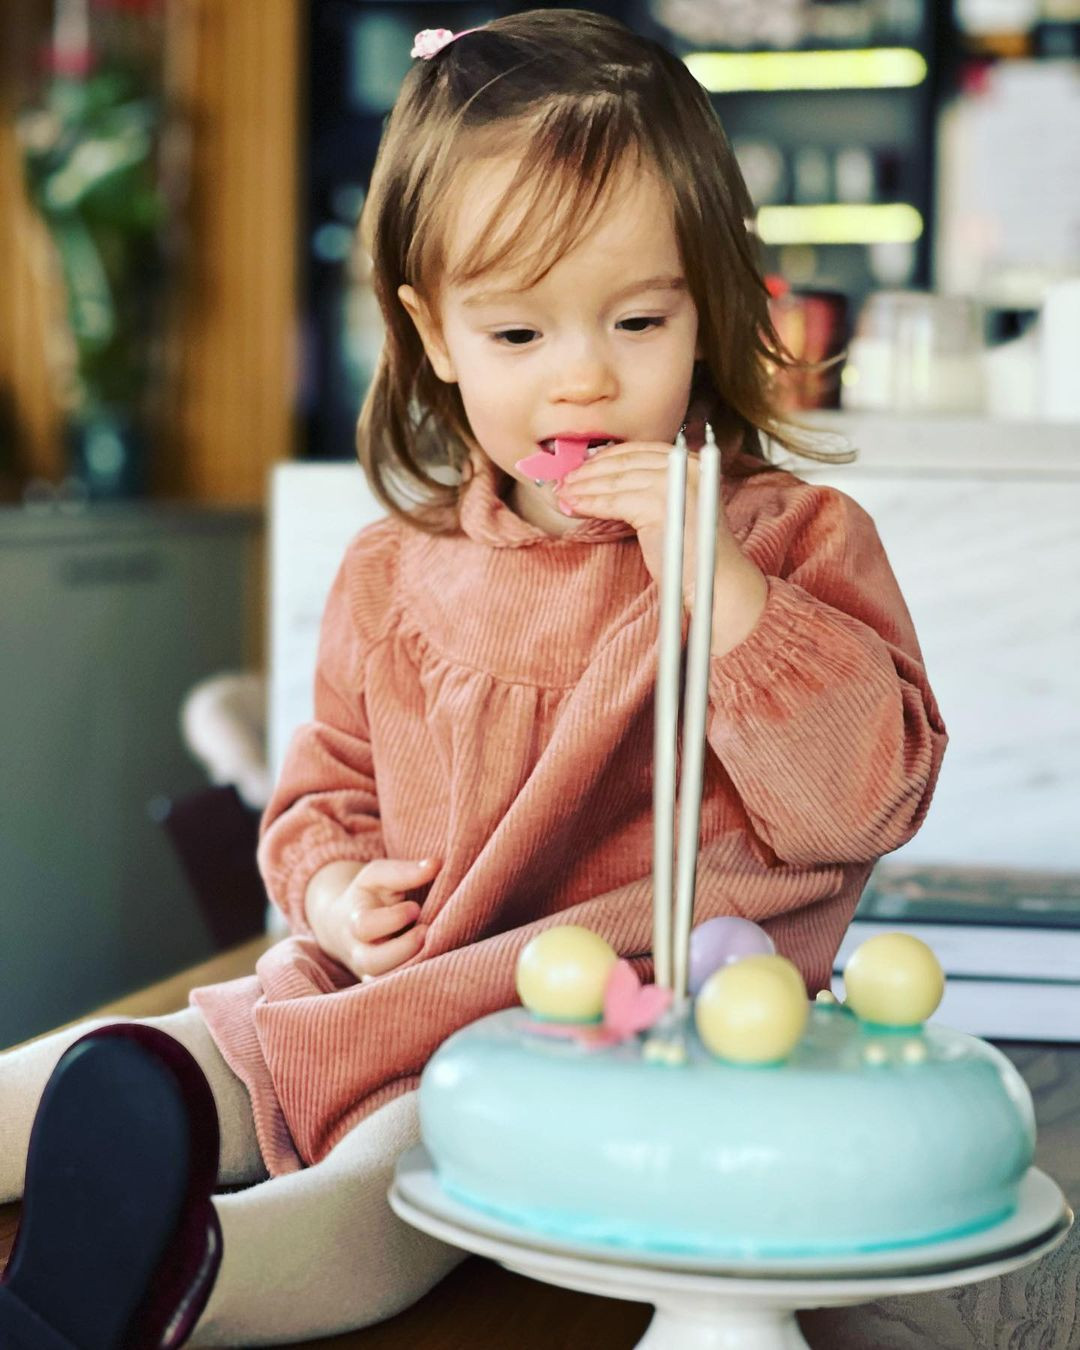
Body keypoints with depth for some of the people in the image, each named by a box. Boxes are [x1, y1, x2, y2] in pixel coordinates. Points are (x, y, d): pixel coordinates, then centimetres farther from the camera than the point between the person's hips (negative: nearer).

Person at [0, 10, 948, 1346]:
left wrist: (715, 576, -21)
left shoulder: (791, 535, 0)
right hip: (398, 983, 6)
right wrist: (333, 888, 0)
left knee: (387, 1182, -35)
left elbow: (863, 796, -12)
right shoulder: (394, 570, 13)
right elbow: (327, 784, 25)